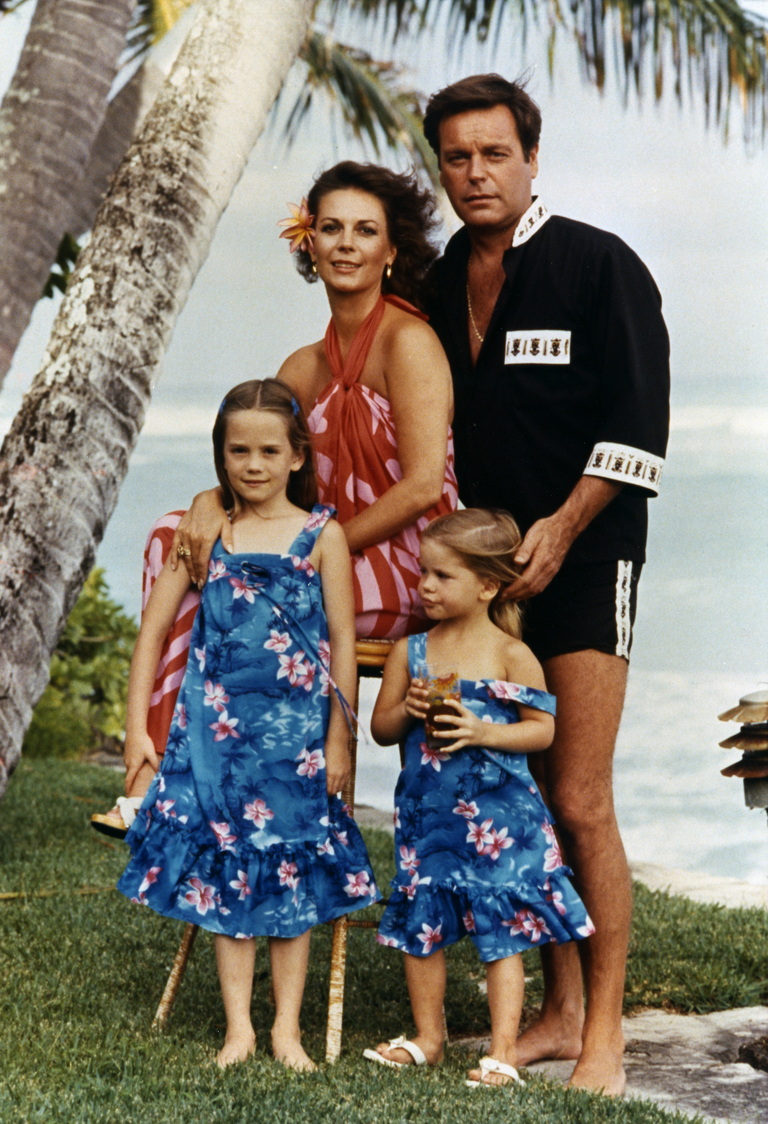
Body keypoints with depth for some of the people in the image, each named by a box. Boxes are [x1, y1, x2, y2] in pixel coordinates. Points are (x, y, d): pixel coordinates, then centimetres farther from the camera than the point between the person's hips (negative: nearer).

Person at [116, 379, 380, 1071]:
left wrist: (338, 738, -2)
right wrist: (137, 727, 1)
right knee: (224, 869, 4)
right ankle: (239, 1026, 11)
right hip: (217, 727, 1)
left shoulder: (321, 534, -1)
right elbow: (154, 631, 5)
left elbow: (342, 641, 0)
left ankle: (287, 1027, 13)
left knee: (291, 875, 4)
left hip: (296, 731, -1)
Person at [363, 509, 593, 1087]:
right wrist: (407, 711, -11)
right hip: (426, 814, 4)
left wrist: (482, 732, -19)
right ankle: (428, 1037, 27)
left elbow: (543, 730, -5)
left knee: (502, 933, -1)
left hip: (497, 815, -4)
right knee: (420, 927, 11)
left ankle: (503, 1051, 6)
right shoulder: (411, 651, 4)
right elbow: (381, 728, 10)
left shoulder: (512, 656, -7)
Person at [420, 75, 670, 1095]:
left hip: (583, 559, -6)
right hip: (491, 566, 6)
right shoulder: (441, 286, 11)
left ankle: (604, 1036, -1)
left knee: (579, 805, -9)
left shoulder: (599, 265, -6)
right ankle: (557, 1011, 19)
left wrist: (559, 530, -14)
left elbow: (638, 425, -10)